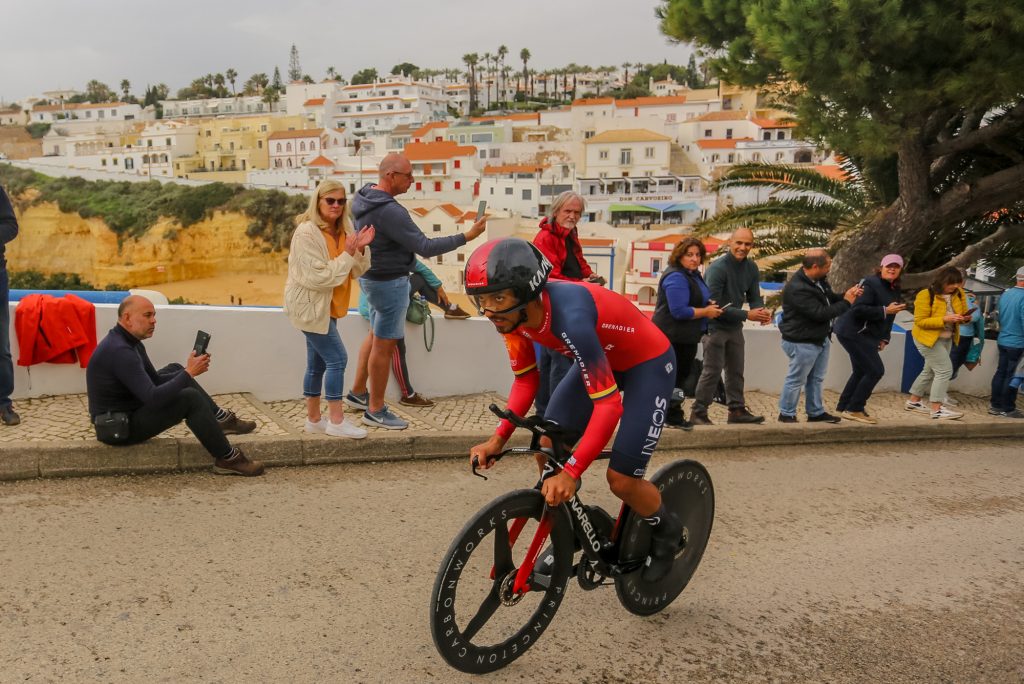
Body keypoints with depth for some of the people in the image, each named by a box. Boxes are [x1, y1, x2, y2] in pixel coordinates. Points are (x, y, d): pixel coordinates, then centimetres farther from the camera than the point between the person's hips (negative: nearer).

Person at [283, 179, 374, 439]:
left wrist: (360, 249, -13)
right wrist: (347, 254, -23)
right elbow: (318, 277, -23)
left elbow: (357, 270, 5)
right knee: (337, 359, -11)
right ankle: (336, 421, -4)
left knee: (317, 364, 14)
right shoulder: (307, 232, -19)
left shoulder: (343, 229, 6)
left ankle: (313, 419, 23)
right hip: (309, 305, -8)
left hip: (326, 306, 8)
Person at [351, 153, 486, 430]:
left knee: (376, 337, 23)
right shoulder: (389, 211, -28)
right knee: (384, 346, 0)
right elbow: (425, 247, -27)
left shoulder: (363, 197, 2)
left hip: (371, 276, 10)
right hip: (389, 282, -10)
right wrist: (466, 236, -24)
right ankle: (375, 411, 11)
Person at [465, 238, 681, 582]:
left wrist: (571, 473, -42)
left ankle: (665, 531, 23)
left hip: (648, 364, -7)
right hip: (602, 360, 7)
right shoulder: (514, 314, -17)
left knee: (621, 480, -8)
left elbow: (608, 402, -39)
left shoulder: (569, 316, -40)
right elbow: (526, 380, -4)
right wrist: (497, 439, -14)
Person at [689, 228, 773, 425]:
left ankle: (737, 410, 24)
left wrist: (762, 311, -18)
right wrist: (747, 315, -25)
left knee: (736, 371, 14)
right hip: (715, 326, -7)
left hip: (735, 326, 8)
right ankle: (698, 413, 1)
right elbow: (714, 305, -24)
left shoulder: (751, 268, 3)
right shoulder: (718, 268, -20)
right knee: (712, 371, -7)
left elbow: (754, 297, 7)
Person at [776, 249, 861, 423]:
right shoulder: (797, 289, -28)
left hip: (821, 338, 10)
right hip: (802, 342, -10)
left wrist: (846, 295, -2)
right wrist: (846, 302, -19)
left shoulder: (819, 280, 3)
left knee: (816, 379, 18)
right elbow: (820, 313, -29)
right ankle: (786, 414, 15)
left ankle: (816, 412, 30)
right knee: (796, 380, 2)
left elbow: (830, 298, 18)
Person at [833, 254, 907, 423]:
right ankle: (854, 409, -3)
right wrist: (885, 310, -25)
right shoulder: (871, 283, -16)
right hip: (853, 332, -10)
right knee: (875, 370, -11)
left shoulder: (895, 290, 13)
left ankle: (843, 407, 26)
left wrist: (884, 338, 9)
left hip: (864, 335, 10)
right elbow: (858, 309, -25)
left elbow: (887, 318, 18)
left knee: (861, 371, 15)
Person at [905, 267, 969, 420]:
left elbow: (962, 312, 13)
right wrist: (944, 319, -30)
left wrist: (965, 318, -13)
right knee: (944, 370, -14)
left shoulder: (958, 294, 1)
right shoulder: (926, 295, -20)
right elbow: (920, 321, -21)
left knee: (930, 371, 16)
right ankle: (936, 410, -11)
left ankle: (913, 401, 29)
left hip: (947, 339, 8)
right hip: (928, 338, -8)